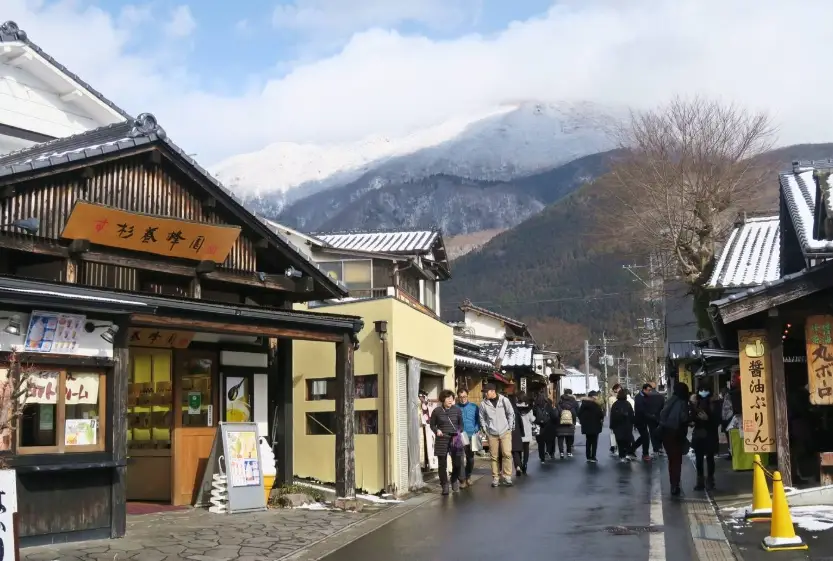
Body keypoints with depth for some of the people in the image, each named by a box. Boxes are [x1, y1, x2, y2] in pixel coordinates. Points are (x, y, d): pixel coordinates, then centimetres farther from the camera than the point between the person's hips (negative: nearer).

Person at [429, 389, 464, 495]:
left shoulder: (457, 410, 3)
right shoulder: (436, 411, 0)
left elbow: (461, 424, 12)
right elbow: (432, 425, 10)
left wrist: (459, 432, -5)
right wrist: (436, 430, -9)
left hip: (455, 439, 1)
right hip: (442, 440, -1)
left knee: (457, 463, 1)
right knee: (442, 464, 2)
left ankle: (455, 481, 27)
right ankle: (445, 486, 12)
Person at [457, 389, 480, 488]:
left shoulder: (474, 407, 4)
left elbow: (478, 420, 7)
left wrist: (477, 431, -6)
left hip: (471, 437, 2)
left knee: (470, 458, 13)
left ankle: (468, 476, 32)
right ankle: (462, 480, -3)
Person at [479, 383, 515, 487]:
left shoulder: (504, 400, -4)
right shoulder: (484, 403, -2)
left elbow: (511, 414, 5)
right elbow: (482, 418, 9)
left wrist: (510, 427, 2)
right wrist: (485, 429, 3)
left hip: (505, 432, -1)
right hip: (492, 434, 1)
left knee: (507, 454, -9)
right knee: (494, 456, 3)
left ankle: (507, 477, 0)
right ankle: (495, 478, 12)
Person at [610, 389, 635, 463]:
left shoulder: (615, 405, -2)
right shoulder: (628, 404, -5)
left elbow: (612, 416, -1)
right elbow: (632, 415, -3)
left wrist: (612, 426, 5)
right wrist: (632, 424, 6)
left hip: (617, 426, 1)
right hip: (627, 426, -1)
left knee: (620, 442, 4)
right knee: (628, 440, 10)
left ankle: (622, 457, 2)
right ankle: (627, 454, -5)